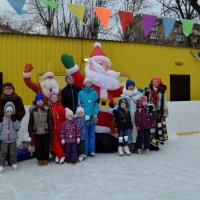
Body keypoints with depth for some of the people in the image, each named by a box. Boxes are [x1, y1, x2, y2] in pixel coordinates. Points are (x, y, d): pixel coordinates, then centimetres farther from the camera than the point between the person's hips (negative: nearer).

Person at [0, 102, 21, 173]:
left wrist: (14, 120, -20)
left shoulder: (14, 119, -1)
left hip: (13, 139, 1)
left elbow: (17, 128, -14)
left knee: (13, 152, 10)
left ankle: (14, 163, 23)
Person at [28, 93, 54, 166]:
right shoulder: (33, 110, 0)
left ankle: (45, 159, 22)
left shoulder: (47, 109, -5)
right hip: (36, 131, 1)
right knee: (38, 146, 9)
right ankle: (39, 159, 23)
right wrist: (30, 131, 2)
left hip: (46, 131, -1)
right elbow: (31, 121, 4)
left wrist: (51, 131, -5)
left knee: (46, 145, 8)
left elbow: (50, 121, -3)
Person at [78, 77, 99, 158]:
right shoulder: (81, 93, 1)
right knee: (85, 134, 0)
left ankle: (92, 150, 14)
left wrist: (95, 114, -4)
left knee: (92, 133, 7)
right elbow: (79, 104, 0)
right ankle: (85, 151, 7)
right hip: (84, 116, -2)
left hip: (92, 116, 2)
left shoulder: (94, 93, 7)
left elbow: (96, 104, 6)